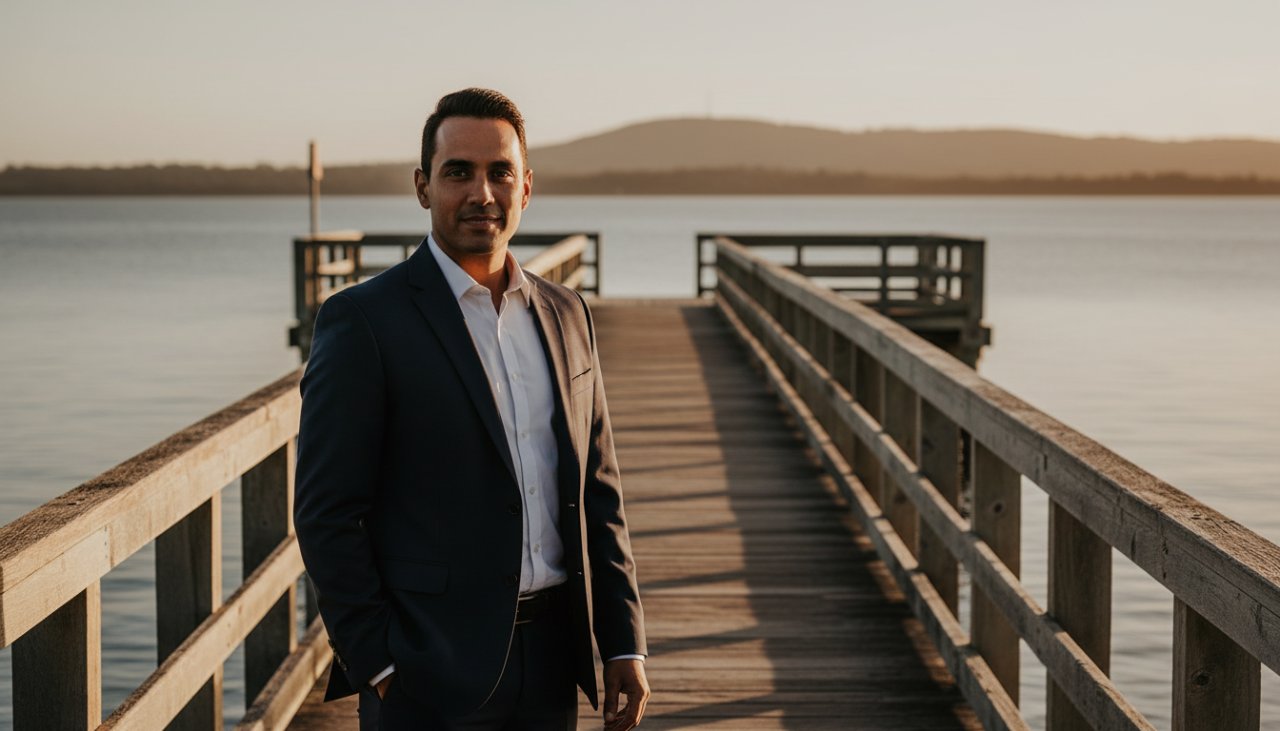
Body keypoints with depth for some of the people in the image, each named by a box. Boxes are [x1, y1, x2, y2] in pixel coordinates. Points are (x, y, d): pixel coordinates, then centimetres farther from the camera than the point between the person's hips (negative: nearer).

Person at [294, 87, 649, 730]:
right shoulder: (362, 320, -8)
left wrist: (625, 645, 7)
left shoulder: (566, 315, 10)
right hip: (430, 677, -5)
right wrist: (377, 664, -13)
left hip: (550, 663, 5)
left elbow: (597, 493, 12)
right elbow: (326, 513, -10)